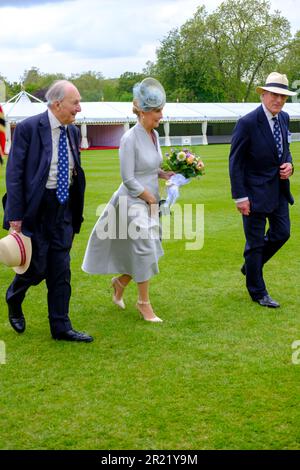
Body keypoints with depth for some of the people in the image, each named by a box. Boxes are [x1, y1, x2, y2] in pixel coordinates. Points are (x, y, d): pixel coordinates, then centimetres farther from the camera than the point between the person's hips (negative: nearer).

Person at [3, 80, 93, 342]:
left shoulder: (73, 131, 8)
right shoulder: (28, 128, -12)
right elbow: (14, 174, -12)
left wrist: (76, 215, 14)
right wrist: (15, 217, -16)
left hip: (63, 208, 6)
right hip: (36, 209, -6)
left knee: (61, 271, 8)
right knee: (37, 267, 0)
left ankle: (61, 327, 17)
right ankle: (14, 300, 32)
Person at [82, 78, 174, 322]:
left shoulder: (154, 135, 5)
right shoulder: (130, 139, -19)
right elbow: (129, 179, -18)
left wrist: (169, 174, 0)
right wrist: (151, 199, -11)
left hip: (150, 201, 8)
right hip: (133, 201, -8)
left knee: (149, 251, 12)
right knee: (144, 250, -3)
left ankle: (120, 282, 36)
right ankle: (144, 303, 12)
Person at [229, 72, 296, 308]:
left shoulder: (284, 118, 4)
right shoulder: (248, 123, -18)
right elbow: (235, 162, -15)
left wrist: (289, 165, -4)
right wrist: (240, 197, -18)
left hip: (279, 189, 7)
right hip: (256, 191, -7)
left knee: (282, 233, 14)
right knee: (255, 242, 5)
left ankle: (250, 267, 38)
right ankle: (258, 292, 19)